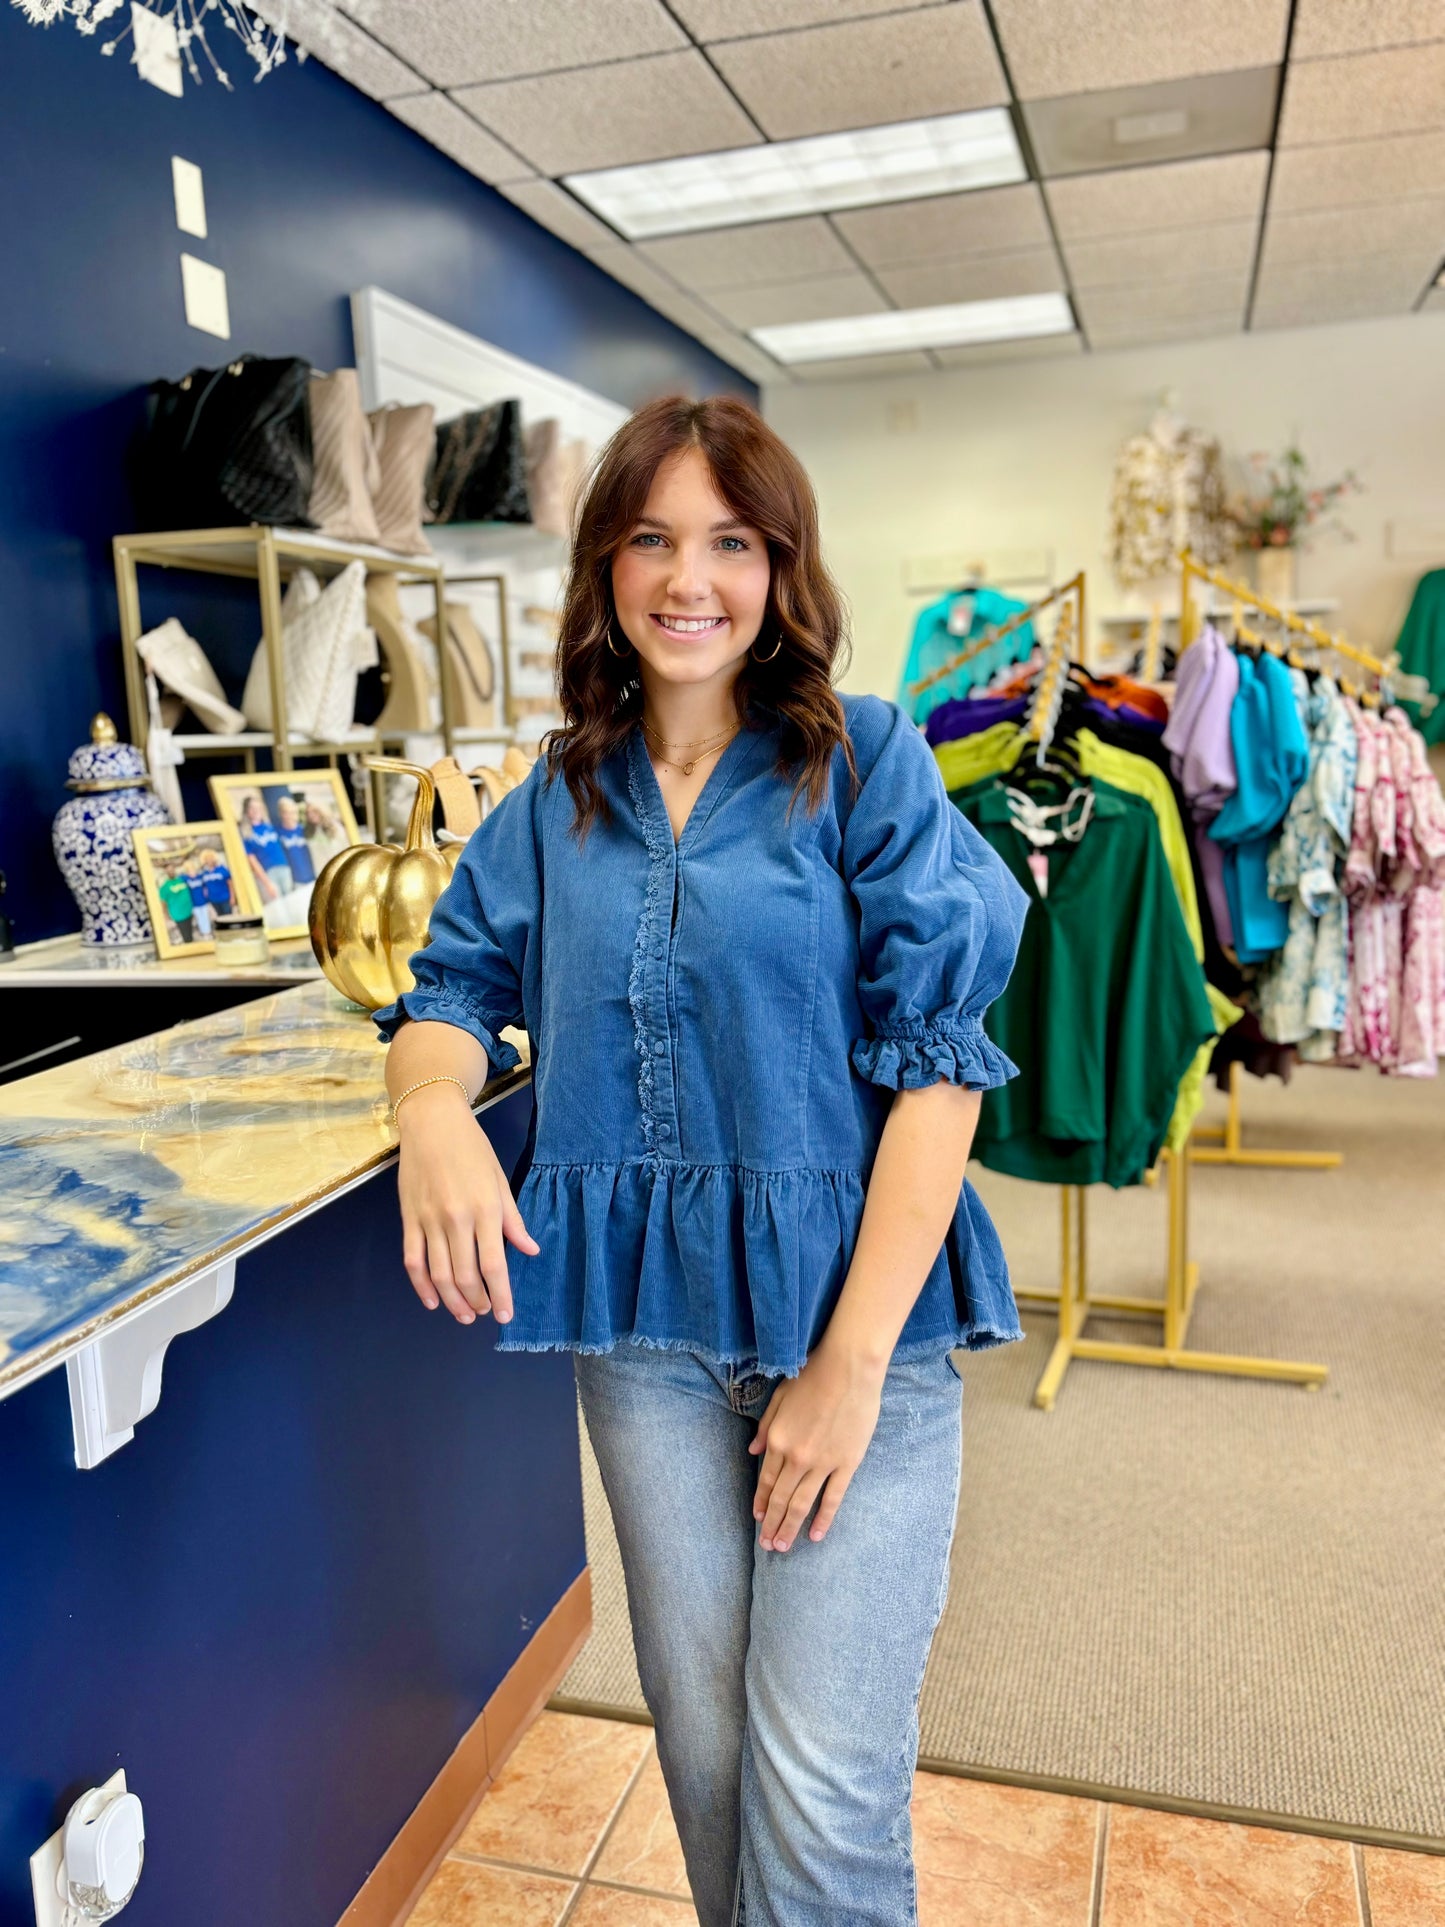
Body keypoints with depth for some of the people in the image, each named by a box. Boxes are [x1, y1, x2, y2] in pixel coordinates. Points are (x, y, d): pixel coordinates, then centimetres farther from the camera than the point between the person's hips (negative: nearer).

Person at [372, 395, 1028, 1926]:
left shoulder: (866, 763, -6)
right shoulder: (559, 800, 7)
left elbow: (938, 1056, -11)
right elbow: (453, 988, 8)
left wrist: (853, 1361, -15)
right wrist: (433, 1107, -17)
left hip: (852, 1302, -3)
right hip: (642, 1317, 4)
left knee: (823, 1785, 3)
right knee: (700, 1740, 19)